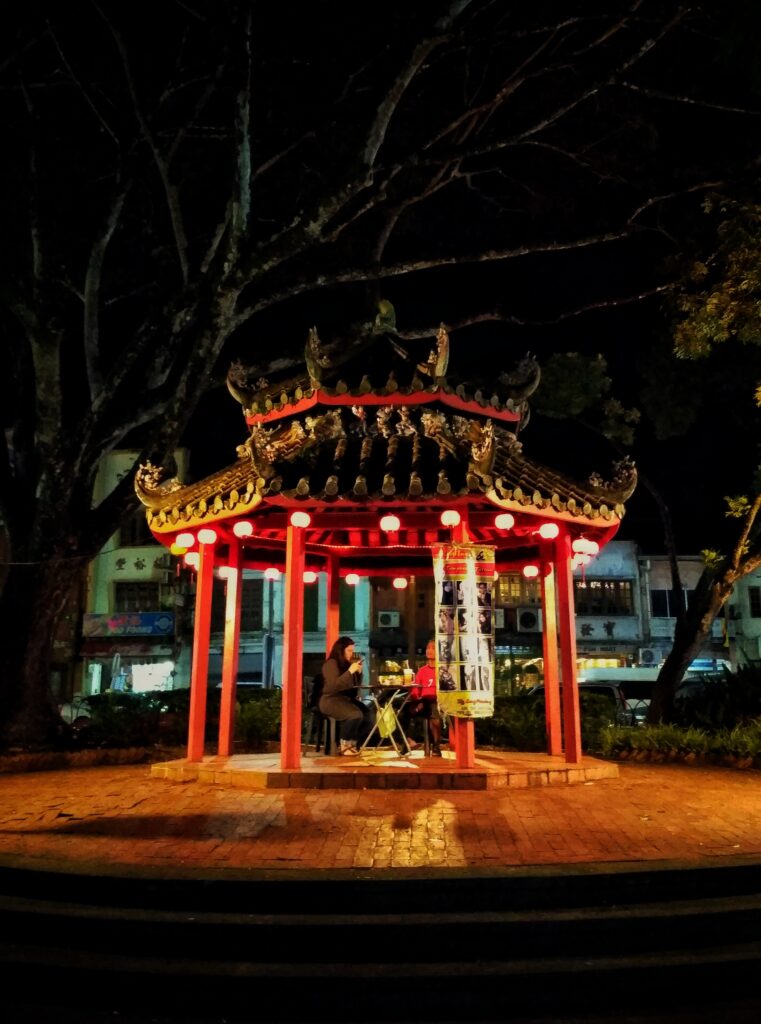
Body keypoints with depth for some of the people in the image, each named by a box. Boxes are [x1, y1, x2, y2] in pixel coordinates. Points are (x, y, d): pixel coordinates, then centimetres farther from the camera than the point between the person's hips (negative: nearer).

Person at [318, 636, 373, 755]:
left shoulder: (347, 663, 12)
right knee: (355, 714, -30)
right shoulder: (331, 663, -10)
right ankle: (345, 746, -12)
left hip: (346, 698, 8)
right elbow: (334, 686, -23)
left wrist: (359, 672, 0)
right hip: (331, 700, -7)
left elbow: (356, 684, 18)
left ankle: (358, 745, -6)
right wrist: (350, 671, -25)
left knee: (368, 712, -16)